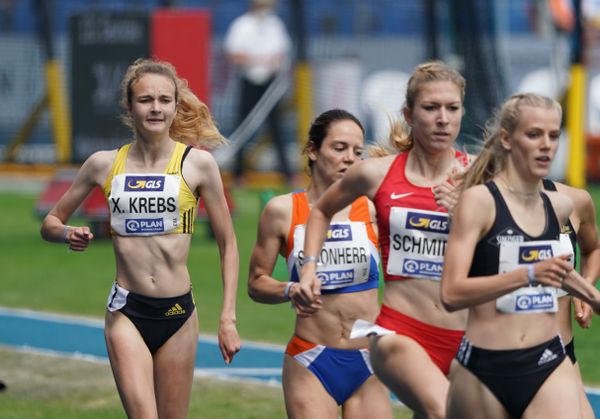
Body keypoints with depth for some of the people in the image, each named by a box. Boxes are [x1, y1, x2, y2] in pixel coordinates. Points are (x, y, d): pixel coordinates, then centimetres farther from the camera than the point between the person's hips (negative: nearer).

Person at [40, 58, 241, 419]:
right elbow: (51, 223, 14)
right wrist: (69, 234, -10)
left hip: (178, 312, 0)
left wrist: (228, 318, -2)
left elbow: (227, 244, 4)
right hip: (127, 311, 0)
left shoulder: (198, 164, -1)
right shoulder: (104, 165, 3)